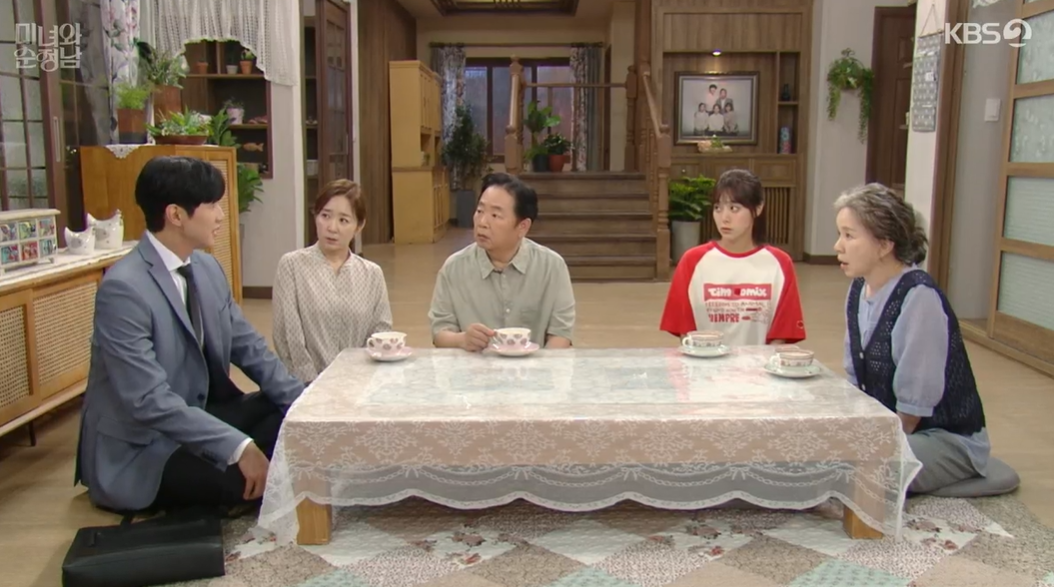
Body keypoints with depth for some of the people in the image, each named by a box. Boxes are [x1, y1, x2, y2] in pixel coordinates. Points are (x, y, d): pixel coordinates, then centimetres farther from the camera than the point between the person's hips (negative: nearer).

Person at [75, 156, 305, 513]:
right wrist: (238, 447, -32)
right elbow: (149, 401, -29)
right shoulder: (123, 289, -24)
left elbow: (248, 347, 5)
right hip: (137, 447, -8)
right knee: (252, 482, -27)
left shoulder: (206, 267, 2)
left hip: (200, 414, 8)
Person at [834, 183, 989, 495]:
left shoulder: (919, 297, -23)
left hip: (948, 440, -7)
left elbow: (915, 402, -21)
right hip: (889, 426, 7)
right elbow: (856, 380, 6)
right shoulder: (859, 290, 1)